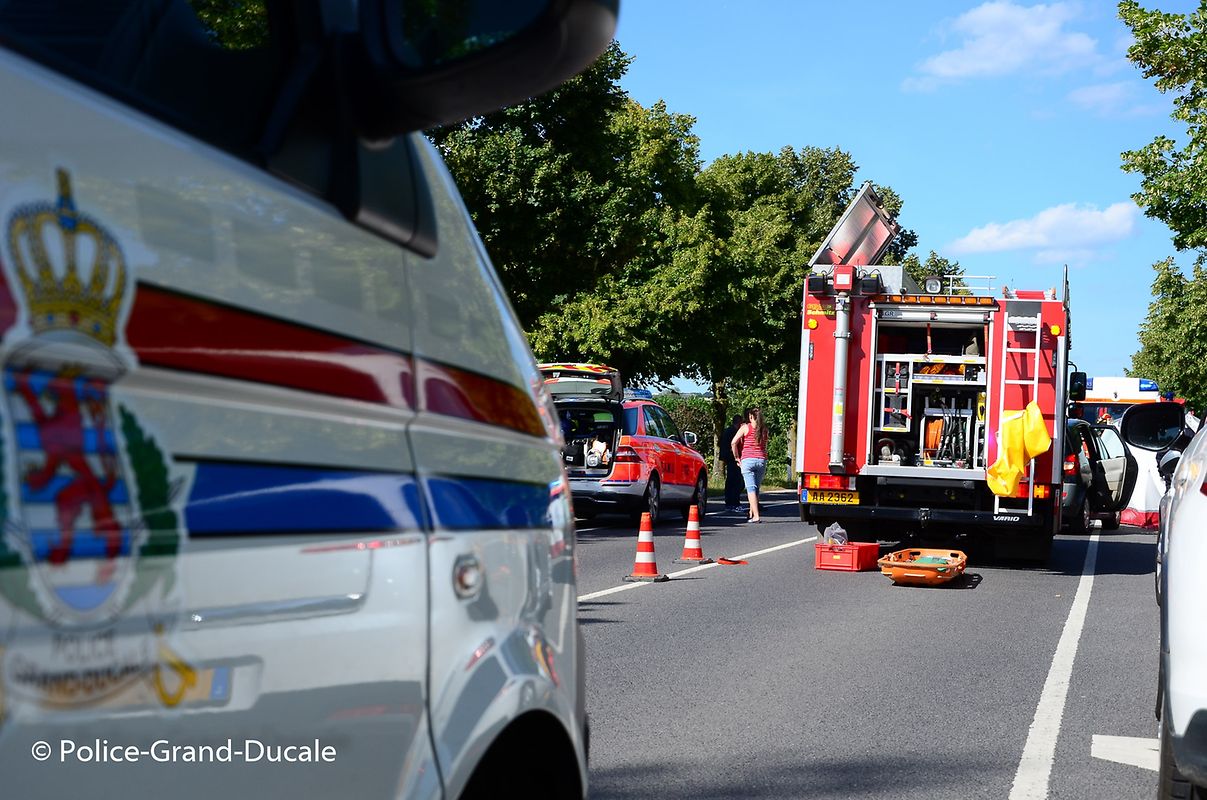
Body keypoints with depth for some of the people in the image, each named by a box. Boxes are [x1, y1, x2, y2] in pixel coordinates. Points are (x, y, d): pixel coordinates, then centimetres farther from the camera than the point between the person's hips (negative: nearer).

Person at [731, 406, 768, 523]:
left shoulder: (745, 427, -2)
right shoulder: (764, 429, 9)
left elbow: (733, 443, -8)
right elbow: (765, 446, 14)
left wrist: (737, 457, 2)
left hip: (747, 460, -4)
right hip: (762, 460, 4)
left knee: (751, 488, -7)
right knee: (756, 488, 14)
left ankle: (756, 516, -17)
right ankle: (751, 513, 24)